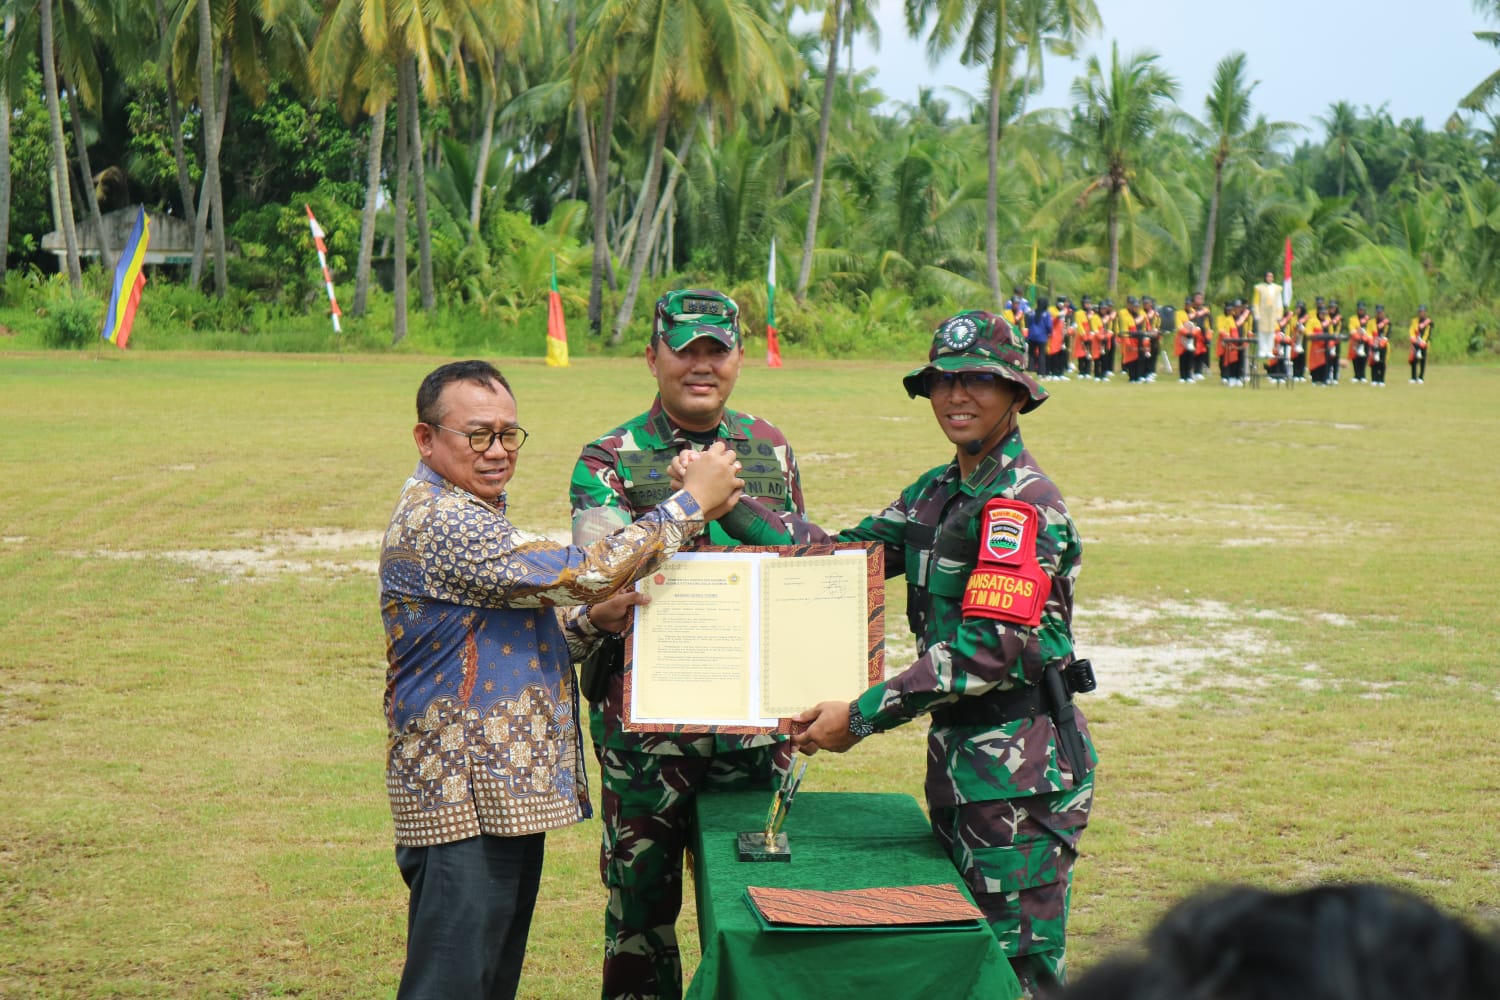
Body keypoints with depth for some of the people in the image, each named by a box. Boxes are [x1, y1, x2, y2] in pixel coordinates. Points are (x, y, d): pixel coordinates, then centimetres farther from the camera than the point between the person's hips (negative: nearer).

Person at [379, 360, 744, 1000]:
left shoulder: (471, 514, 16)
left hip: (510, 789, 11)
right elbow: (581, 573, -23)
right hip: (466, 802, -11)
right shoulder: (437, 521, -19)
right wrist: (693, 503, -15)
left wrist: (590, 622, 1)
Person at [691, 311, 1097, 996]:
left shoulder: (1021, 500, -15)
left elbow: (989, 646, -21)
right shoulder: (936, 492, 14)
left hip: (1023, 761, -9)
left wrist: (862, 716, -20)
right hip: (956, 749, 9)